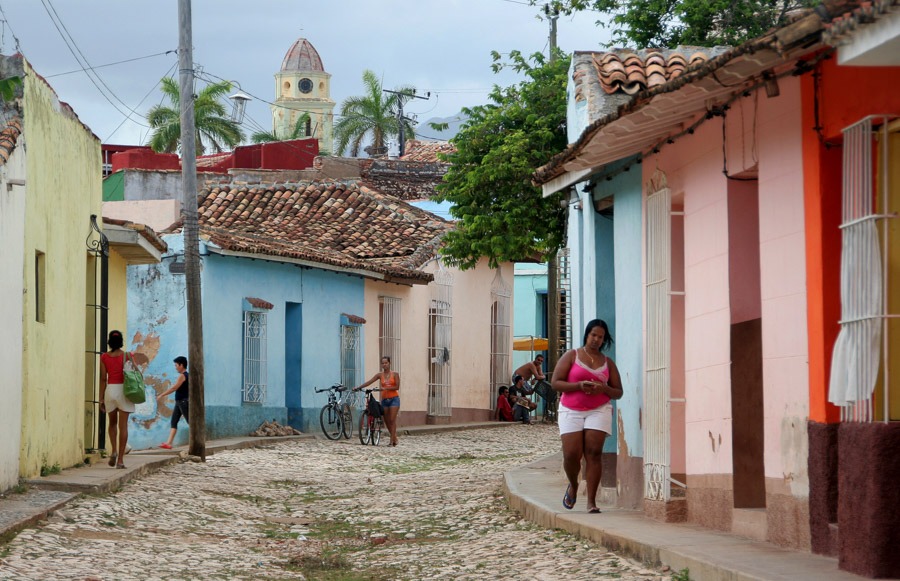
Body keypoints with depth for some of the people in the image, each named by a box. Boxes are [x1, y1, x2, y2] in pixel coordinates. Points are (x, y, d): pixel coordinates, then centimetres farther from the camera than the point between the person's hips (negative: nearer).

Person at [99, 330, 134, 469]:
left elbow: (103, 378, 1)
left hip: (110, 390, 1)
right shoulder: (127, 356, -2)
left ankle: (114, 451, 4)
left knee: (112, 423, 22)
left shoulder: (104, 357, 1)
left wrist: (101, 398, 5)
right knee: (123, 425, 1)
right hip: (124, 390, -1)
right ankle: (120, 459, -3)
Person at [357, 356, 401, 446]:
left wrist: (385, 388, -20)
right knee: (386, 421, 5)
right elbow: (369, 382, -4)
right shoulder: (380, 375, 5)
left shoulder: (395, 374, -1)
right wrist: (358, 387, -14)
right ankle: (394, 438, 18)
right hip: (384, 399, 4)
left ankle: (392, 440, -11)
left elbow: (397, 387, -9)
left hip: (394, 399, -4)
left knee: (392, 420, -11)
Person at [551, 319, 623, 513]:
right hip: (571, 411, -1)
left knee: (594, 453, -11)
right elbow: (556, 383, -2)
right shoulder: (571, 356, 4)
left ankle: (591, 501, -10)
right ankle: (573, 485, 25)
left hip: (598, 411, 1)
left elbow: (618, 392, 12)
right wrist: (579, 385, -17)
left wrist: (603, 389, -11)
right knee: (571, 455, -9)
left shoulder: (608, 363, 11)